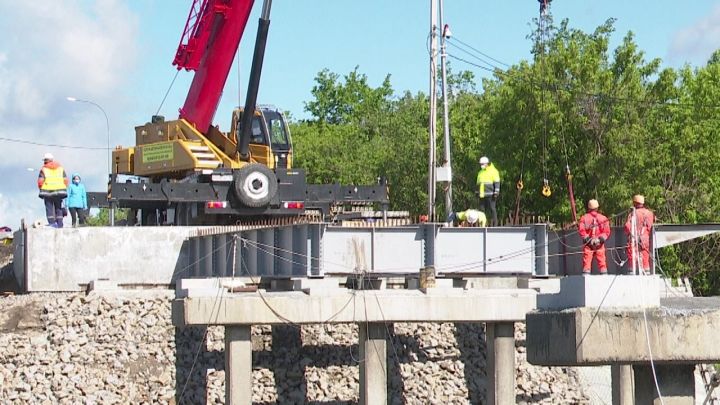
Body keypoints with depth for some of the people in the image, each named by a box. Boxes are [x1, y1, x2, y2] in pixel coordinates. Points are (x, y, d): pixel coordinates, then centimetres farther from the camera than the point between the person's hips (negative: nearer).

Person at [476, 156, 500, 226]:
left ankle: (494, 225, -6)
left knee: (492, 209, -7)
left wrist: (496, 192, -14)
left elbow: (497, 183, -6)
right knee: (483, 210, 3)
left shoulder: (493, 171, -1)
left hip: (490, 195, -6)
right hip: (482, 195, 6)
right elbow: (478, 184, 28)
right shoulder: (480, 173, 21)